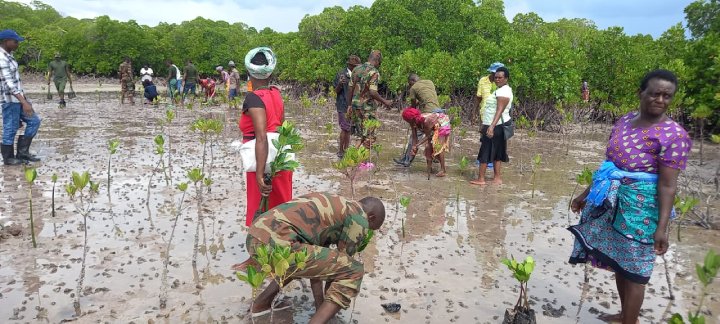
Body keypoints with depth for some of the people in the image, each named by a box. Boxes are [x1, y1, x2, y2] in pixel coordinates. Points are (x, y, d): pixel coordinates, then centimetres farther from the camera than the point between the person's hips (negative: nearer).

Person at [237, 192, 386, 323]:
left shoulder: (331, 208, 30)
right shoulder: (358, 218, 5)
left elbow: (319, 260, 32)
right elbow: (340, 264, 12)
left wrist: (319, 305, 35)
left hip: (255, 240, 9)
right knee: (354, 272, 0)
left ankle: (262, 303, 35)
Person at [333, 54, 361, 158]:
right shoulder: (341, 74, -5)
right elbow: (336, 91, -4)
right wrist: (340, 84, -23)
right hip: (343, 105, -5)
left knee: (349, 129, 9)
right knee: (345, 128, -7)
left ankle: (346, 149, 18)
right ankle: (340, 150, 4)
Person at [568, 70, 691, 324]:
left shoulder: (673, 135, -15)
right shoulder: (625, 121, 5)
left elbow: (668, 185, -18)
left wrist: (662, 227, -22)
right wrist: (587, 194, 18)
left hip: (640, 208, -7)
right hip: (612, 203, 7)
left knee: (633, 269, 4)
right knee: (619, 263, 18)